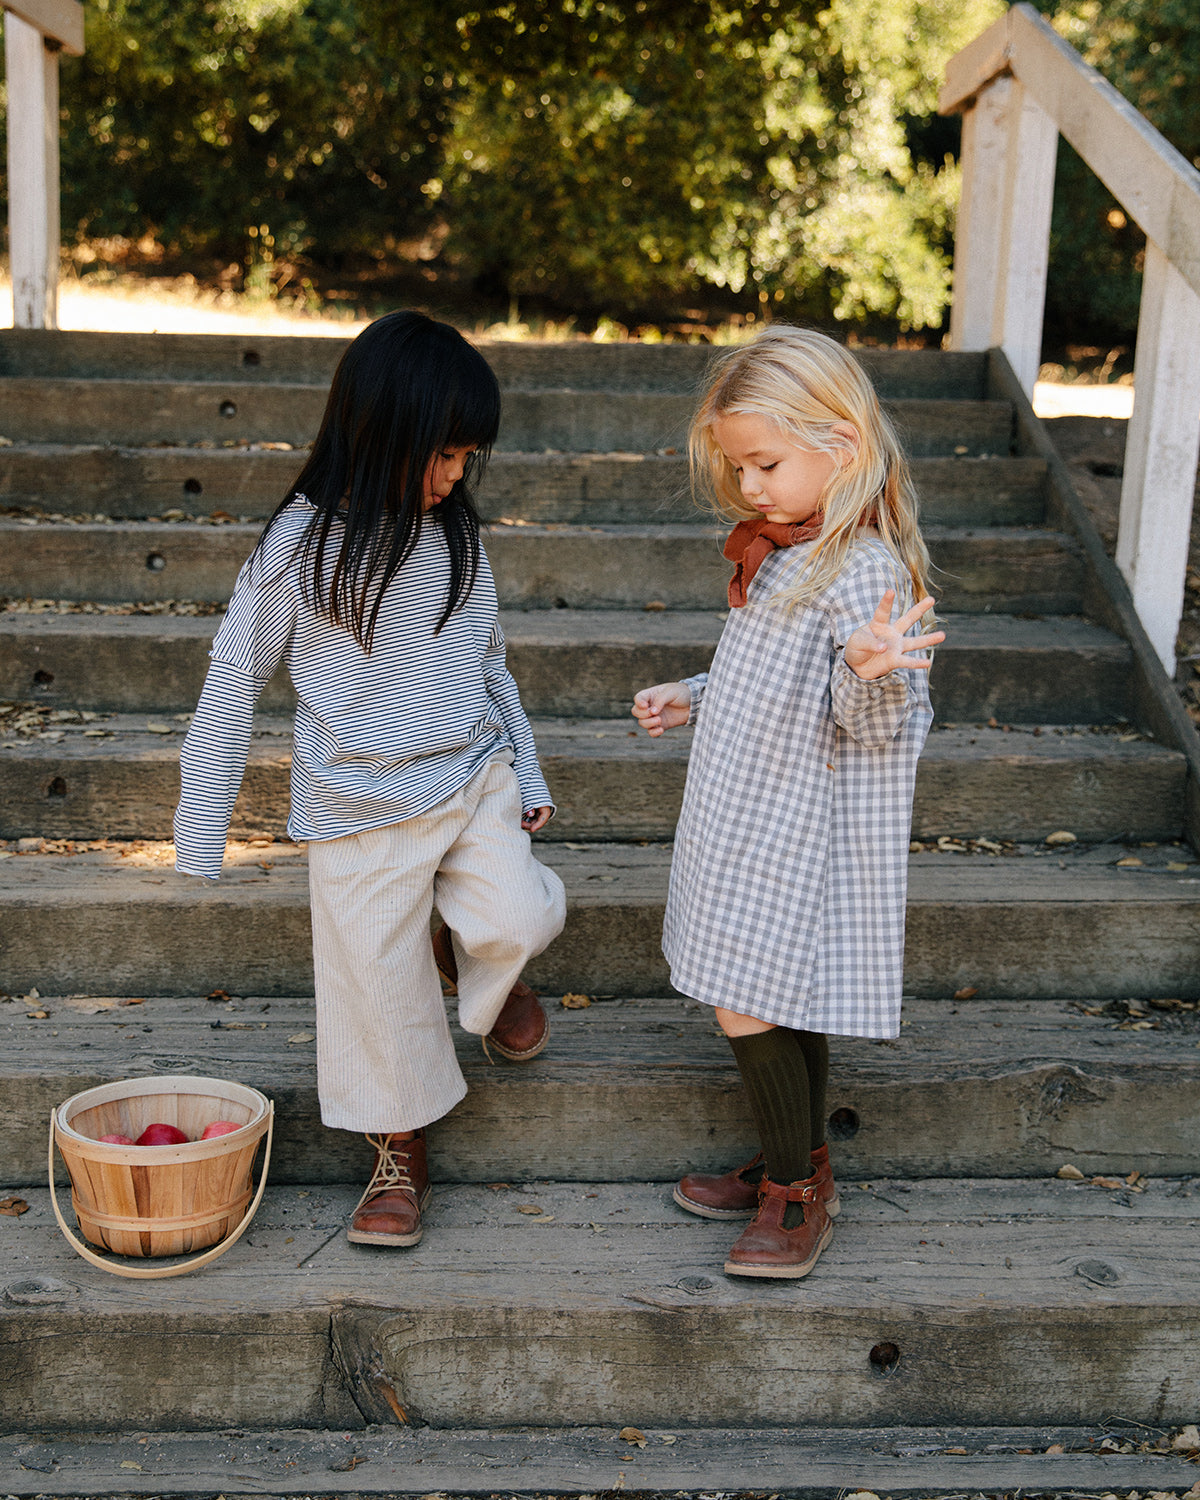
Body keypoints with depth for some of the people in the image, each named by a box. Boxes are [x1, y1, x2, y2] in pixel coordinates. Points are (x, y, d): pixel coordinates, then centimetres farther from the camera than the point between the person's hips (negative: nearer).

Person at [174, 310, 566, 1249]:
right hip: (360, 805, -3)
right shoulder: (303, 542, -10)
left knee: (518, 921, -17)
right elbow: (235, 679, -3)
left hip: (473, 777, 3)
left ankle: (478, 958, 20)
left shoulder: (457, 535, 3)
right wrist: (202, 827, -1)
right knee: (377, 980, 4)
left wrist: (525, 772, 18)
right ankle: (399, 1154, 26)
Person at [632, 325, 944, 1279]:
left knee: (749, 1007, -4)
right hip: (750, 822, 9)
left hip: (797, 838, -9)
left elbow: (878, 728, -23)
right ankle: (795, 1166, 31)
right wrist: (692, 698, 22)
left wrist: (874, 672, -42)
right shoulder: (779, 550, 9)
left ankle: (799, 1189, 12)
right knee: (783, 1006, 18)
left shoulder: (866, 569, -21)